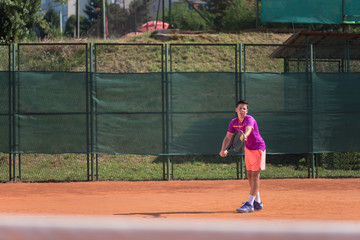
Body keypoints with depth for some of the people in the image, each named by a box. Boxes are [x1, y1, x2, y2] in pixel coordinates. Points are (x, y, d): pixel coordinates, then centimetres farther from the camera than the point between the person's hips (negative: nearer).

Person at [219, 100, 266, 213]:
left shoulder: (249, 119, -24)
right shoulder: (233, 122, -3)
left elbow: (248, 129, -45)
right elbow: (228, 137, -2)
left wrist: (244, 136, -67)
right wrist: (223, 150, -18)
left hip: (258, 148, -7)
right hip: (248, 148, 7)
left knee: (255, 175, -9)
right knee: (249, 175, 10)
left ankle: (250, 204, -11)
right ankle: (258, 202, 20)